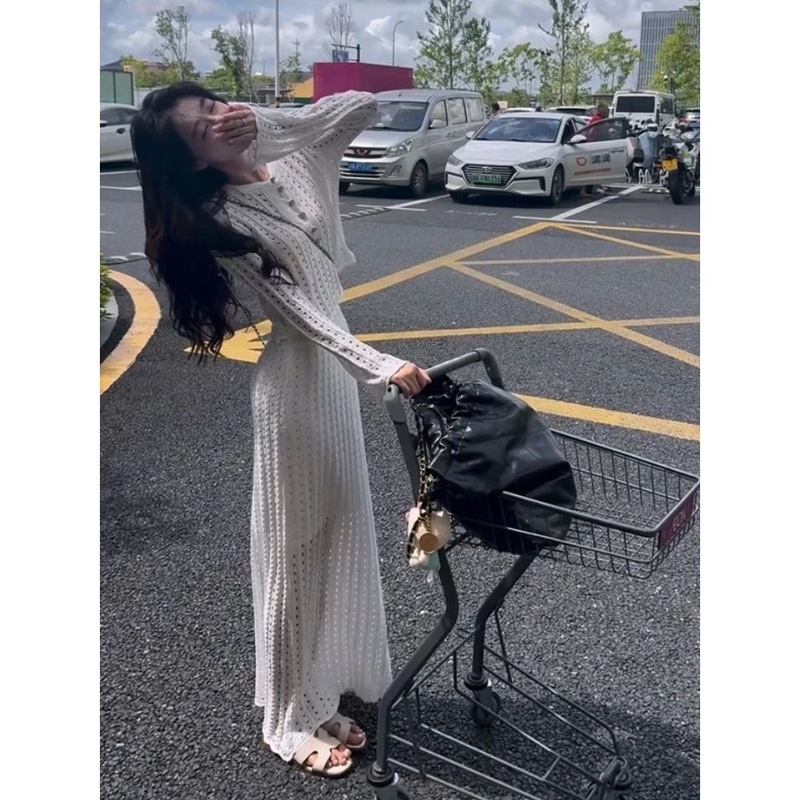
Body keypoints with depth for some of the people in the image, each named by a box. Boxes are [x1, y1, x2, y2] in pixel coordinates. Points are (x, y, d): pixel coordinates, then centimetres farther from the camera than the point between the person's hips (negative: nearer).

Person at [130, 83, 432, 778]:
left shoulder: (298, 162, 5)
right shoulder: (219, 222, -16)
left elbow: (365, 106, 2)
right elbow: (302, 311, -24)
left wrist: (265, 121, -4)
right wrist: (383, 368, -34)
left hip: (335, 366, 8)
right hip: (297, 379, -8)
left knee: (339, 530, 17)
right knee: (299, 544, 2)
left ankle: (327, 688, 36)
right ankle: (295, 720, 19)